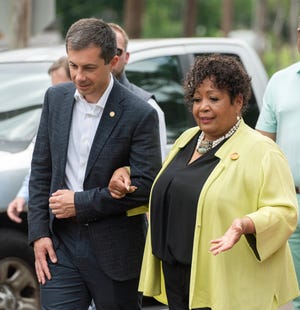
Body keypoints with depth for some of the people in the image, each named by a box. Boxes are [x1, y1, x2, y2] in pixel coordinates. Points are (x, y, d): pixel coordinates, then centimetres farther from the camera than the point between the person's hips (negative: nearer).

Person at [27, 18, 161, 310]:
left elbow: (145, 185, -13)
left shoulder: (140, 114, -12)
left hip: (114, 250, -3)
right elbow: (41, 169, 9)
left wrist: (80, 203, -13)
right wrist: (38, 232, 2)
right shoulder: (56, 98, 4)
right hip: (61, 243, 3)